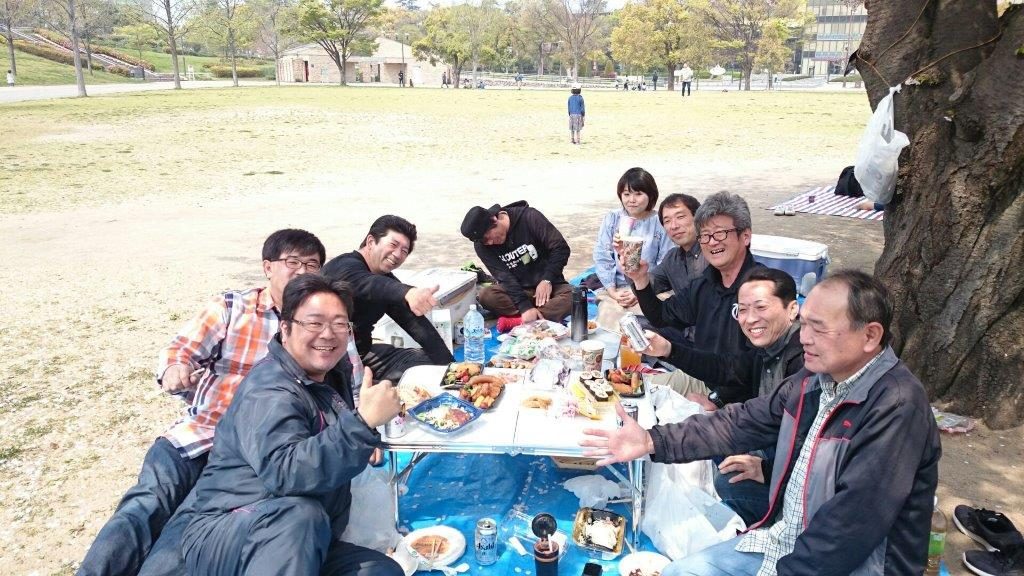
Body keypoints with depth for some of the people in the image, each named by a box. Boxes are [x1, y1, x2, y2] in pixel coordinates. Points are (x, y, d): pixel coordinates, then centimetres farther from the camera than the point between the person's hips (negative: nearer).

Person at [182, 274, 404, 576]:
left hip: (306, 547, 8)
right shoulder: (270, 390, -17)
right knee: (300, 515, -38)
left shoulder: (333, 375, 12)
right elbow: (286, 472, -37)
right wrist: (363, 422, -43)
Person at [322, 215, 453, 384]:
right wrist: (408, 292, -62)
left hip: (363, 352, 8)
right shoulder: (346, 266, -17)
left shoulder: (386, 280, 8)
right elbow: (368, 285, -42)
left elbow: (415, 323, 2)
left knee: (425, 361, 0)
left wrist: (448, 362, -9)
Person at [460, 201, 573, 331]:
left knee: (570, 296, -33)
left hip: (547, 284, -1)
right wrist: (525, 307, -29)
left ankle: (516, 321, -38)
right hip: (516, 289, 1)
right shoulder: (481, 245, -9)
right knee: (486, 296, -29)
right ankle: (552, 314, -32)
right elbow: (504, 277, -17)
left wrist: (547, 280, -20)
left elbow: (561, 247, -12)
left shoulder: (529, 217, -14)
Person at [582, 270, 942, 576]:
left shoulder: (896, 408, -24)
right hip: (783, 541, 7)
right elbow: (743, 424, 6)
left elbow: (851, 527, -27)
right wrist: (653, 442, -3)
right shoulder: (815, 378, 2)